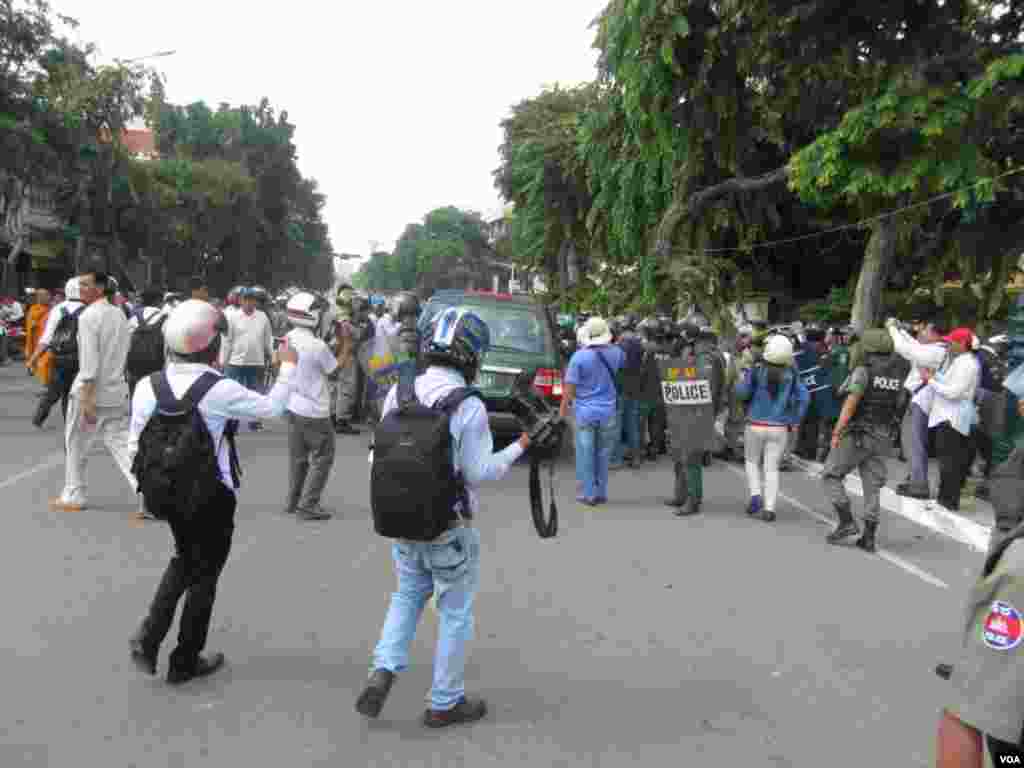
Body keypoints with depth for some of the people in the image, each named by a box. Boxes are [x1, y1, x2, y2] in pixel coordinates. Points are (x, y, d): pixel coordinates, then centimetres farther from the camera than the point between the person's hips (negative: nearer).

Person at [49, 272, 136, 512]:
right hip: (117, 391, 6)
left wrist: (86, 400, -19)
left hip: (91, 391, -6)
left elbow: (89, 362, -19)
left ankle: (74, 496, 25)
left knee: (76, 446, 13)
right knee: (124, 446, 4)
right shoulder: (119, 314, 9)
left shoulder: (88, 316, -14)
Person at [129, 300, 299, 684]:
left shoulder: (148, 386, -7)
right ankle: (185, 661, 24)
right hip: (211, 495, -5)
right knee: (204, 573, 12)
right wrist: (287, 366, 7)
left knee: (184, 558, 28)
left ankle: (148, 636, 16)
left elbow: (138, 440, 0)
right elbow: (272, 408, -8)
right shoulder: (221, 390, -21)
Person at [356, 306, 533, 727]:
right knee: (455, 613, 12)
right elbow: (480, 472, -14)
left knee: (407, 595, 25)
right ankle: (445, 703, 23)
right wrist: (521, 446, -2)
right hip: (450, 528, -5)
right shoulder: (469, 407, -19)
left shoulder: (398, 393, -4)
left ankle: (383, 670, 9)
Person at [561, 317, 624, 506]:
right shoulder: (614, 353, -2)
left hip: (585, 412, -3)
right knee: (602, 455, 12)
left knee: (585, 454, 4)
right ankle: (600, 493, 19)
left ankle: (587, 494, 7)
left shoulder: (579, 357, -14)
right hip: (607, 412, 3)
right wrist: (610, 343, 31)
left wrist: (563, 408, -1)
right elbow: (623, 358, 25)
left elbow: (569, 387, -12)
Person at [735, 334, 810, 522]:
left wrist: (743, 377, 7)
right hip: (779, 429, 1)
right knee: (771, 468, 7)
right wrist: (795, 420, 4)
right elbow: (804, 398, -5)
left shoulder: (756, 370, -11)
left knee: (752, 461, 20)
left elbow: (742, 393, -12)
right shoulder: (791, 374, -3)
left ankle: (756, 495, 1)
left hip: (756, 426, -1)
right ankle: (769, 508, 1)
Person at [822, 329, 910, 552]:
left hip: (855, 435, -6)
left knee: (831, 477, 7)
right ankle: (869, 537, 4)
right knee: (872, 486, 7)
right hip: (881, 439, 6)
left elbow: (851, 404, -21)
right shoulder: (897, 375, 6)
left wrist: (836, 433, -20)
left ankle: (847, 522, -4)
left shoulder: (863, 371, -13)